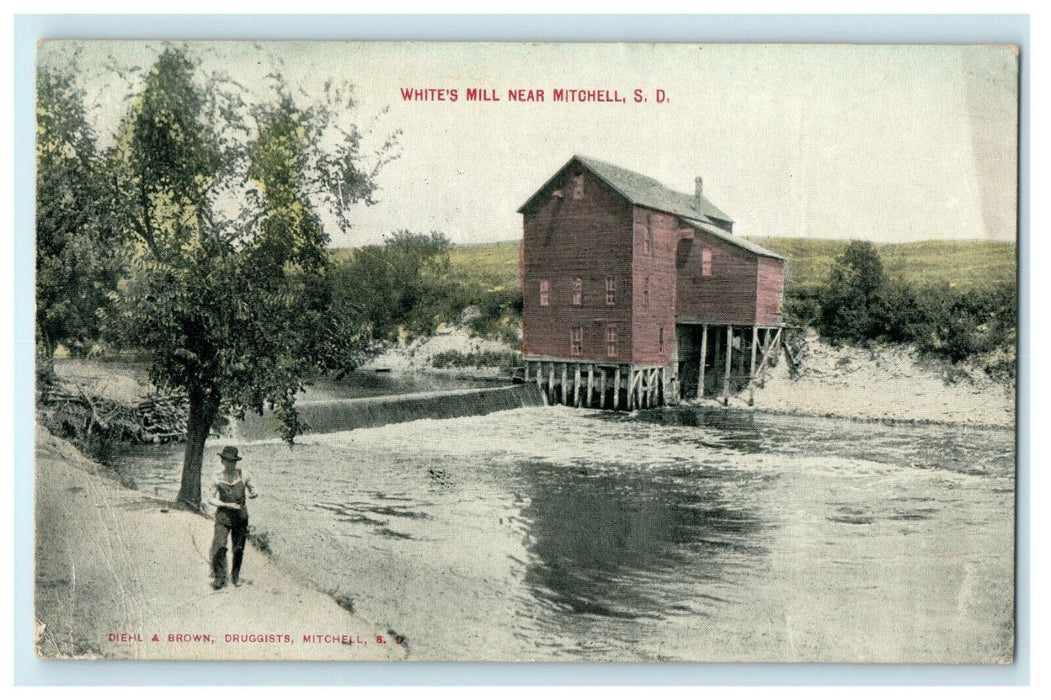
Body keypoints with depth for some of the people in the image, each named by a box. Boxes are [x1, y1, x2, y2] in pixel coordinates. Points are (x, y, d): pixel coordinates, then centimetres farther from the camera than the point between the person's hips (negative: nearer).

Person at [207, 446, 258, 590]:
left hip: (241, 516, 1)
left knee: (239, 548, 6)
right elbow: (211, 499, -1)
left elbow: (252, 490, 10)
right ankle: (219, 577, 0)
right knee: (219, 547, -13)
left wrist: (253, 494, -14)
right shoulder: (218, 479, -1)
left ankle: (236, 575, 25)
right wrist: (226, 505, -16)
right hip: (223, 516, -1)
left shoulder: (243, 475, 2)